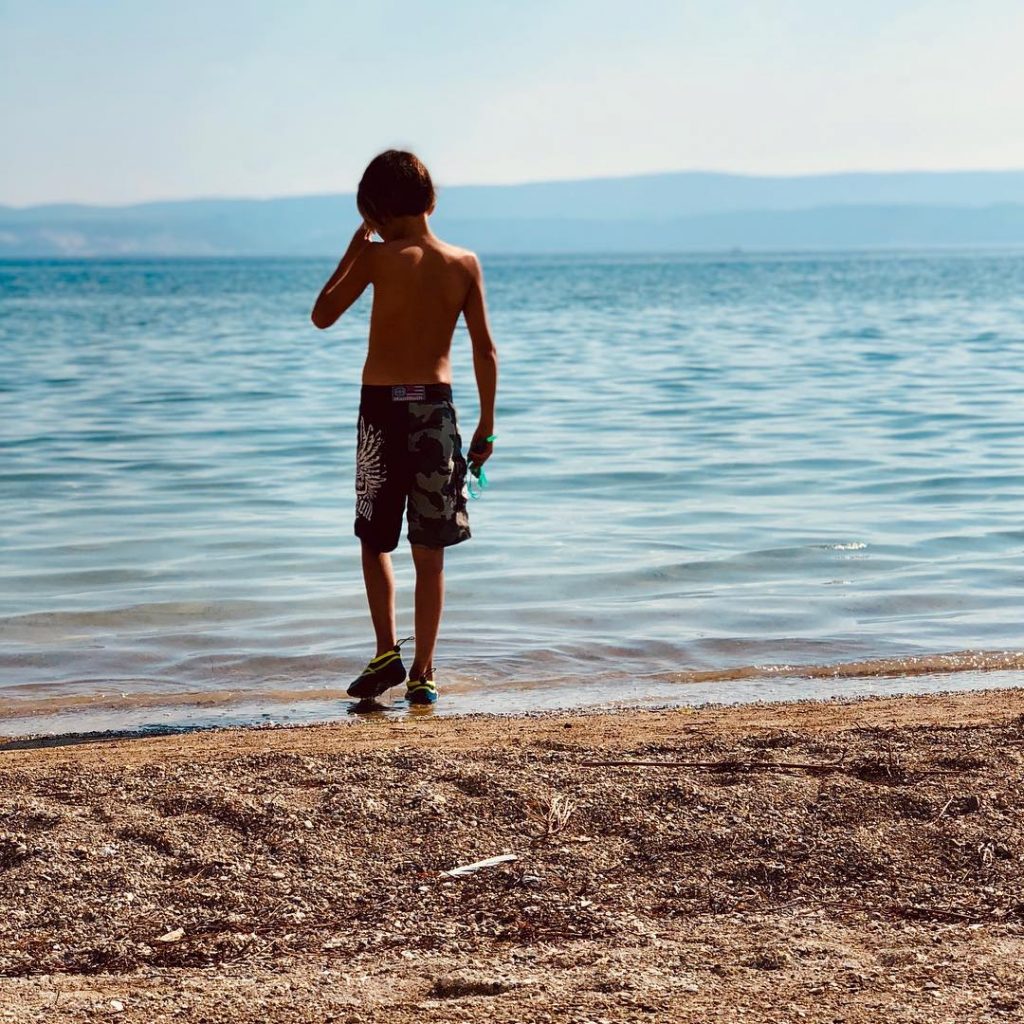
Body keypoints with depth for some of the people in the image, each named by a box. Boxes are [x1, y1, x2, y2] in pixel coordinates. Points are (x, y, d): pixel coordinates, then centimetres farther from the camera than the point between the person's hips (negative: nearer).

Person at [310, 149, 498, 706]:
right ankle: (423, 672, 7)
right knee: (430, 552, 8)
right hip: (437, 408, 2)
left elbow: (322, 315, -1)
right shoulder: (465, 263, 1)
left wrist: (354, 248, 5)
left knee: (375, 540, 13)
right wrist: (486, 426, 9)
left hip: (382, 408, -2)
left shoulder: (379, 257, -9)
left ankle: (387, 652, -2)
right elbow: (485, 351, 1)